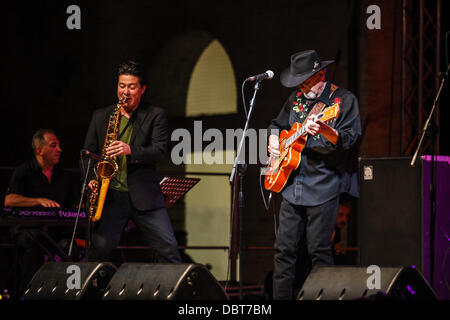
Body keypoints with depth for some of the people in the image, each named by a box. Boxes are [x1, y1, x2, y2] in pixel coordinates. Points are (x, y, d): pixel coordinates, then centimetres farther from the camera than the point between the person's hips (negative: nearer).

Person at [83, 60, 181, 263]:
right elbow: (88, 153, 16)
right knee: (100, 247, -11)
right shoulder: (100, 117, 15)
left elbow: (159, 151, -6)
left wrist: (130, 150, -24)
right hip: (111, 196, 1)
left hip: (144, 195, -1)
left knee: (169, 249, -6)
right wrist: (91, 178, -2)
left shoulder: (155, 116, 7)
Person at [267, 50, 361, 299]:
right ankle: (280, 297, 11)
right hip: (292, 184, 6)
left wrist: (325, 131, -33)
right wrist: (273, 140, 10)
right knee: (284, 249, 5)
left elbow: (349, 139, -14)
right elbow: (277, 124, 31)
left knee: (319, 250, -5)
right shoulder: (296, 98, 15)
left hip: (323, 185, -6)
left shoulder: (344, 100, -3)